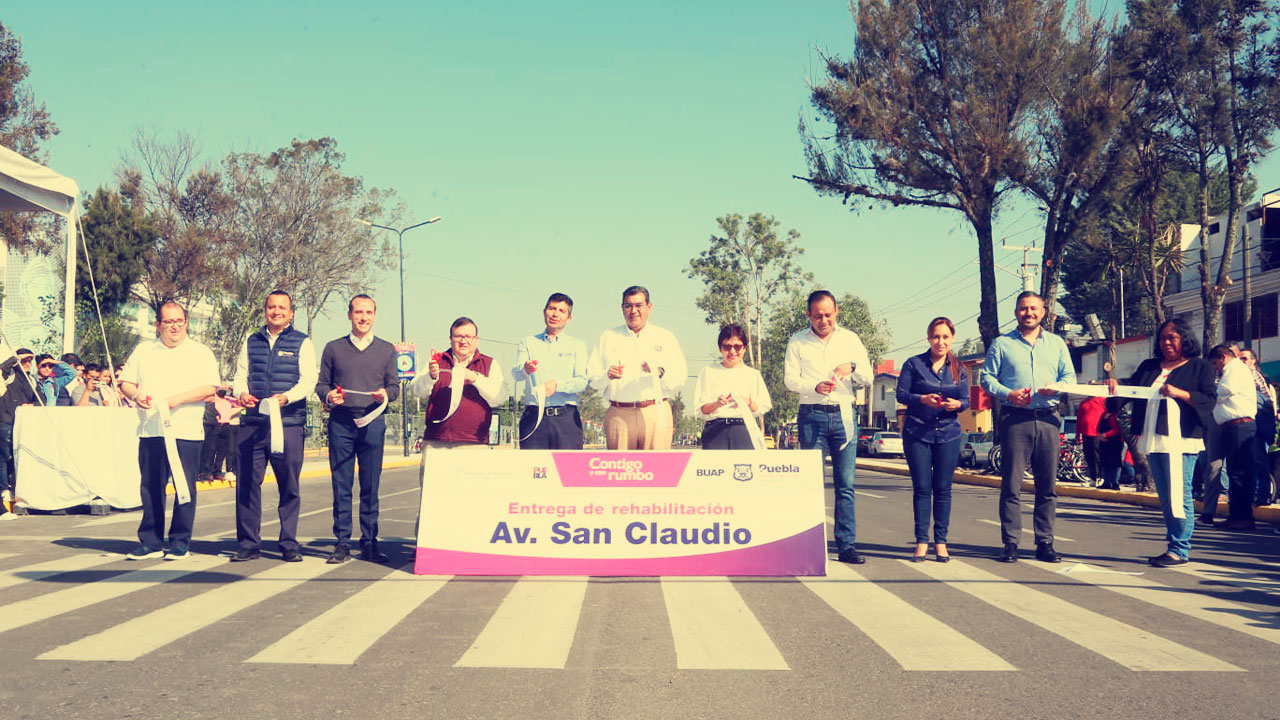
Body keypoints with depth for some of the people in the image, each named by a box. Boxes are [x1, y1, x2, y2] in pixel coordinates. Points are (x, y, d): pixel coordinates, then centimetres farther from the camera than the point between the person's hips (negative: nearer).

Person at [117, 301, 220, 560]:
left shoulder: (201, 353, 5)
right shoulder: (143, 352, 16)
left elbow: (209, 388, -5)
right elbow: (125, 382, 15)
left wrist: (179, 399, -17)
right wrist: (135, 395, -7)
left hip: (186, 432, -3)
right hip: (150, 431, 3)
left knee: (185, 488, -2)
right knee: (150, 488, 5)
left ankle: (180, 543, 7)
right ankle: (150, 543, 12)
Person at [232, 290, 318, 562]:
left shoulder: (302, 343, 6)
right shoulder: (251, 342, 17)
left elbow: (308, 379, -4)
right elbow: (240, 375, 14)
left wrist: (286, 397, -22)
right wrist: (241, 393, -9)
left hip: (288, 423, -3)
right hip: (252, 424, 3)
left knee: (289, 486, 1)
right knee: (247, 484, 0)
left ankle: (289, 545, 9)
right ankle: (248, 544, 8)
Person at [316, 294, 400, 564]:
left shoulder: (386, 350, 14)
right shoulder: (334, 348, 13)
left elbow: (395, 386, 12)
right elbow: (321, 384, 14)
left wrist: (385, 394, -10)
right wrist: (328, 396, -8)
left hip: (373, 422, 0)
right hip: (341, 422, 0)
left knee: (370, 486, 0)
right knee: (341, 486, -1)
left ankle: (369, 543, 6)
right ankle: (342, 543, 5)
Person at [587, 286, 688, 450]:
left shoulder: (665, 338, 14)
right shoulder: (608, 337, 17)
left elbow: (680, 377, 6)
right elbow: (591, 376, 11)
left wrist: (660, 372, -14)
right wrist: (607, 375, -10)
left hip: (656, 413, -1)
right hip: (619, 416, 1)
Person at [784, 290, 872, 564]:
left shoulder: (850, 339, 13)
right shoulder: (797, 342, 8)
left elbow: (868, 377, 11)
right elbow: (790, 379, 0)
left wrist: (851, 369, -11)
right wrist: (815, 387, -19)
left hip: (844, 415, 2)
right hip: (812, 415, -2)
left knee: (846, 485, -1)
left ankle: (847, 546, 1)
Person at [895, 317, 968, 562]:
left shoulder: (959, 369, 11)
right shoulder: (914, 364, 2)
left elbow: (966, 400, 10)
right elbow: (901, 394, -2)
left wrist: (957, 404, -13)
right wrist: (922, 399, -19)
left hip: (949, 434, 2)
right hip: (917, 432, -2)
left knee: (943, 488, 2)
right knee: (921, 488, -2)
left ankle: (940, 542, 9)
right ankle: (921, 541, 4)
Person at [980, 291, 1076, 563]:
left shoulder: (1057, 343, 18)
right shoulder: (1001, 344, 10)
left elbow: (1070, 377, 14)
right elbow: (987, 377, 5)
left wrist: (1057, 388, -8)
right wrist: (1007, 394, -12)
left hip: (1048, 419, 3)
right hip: (1015, 418, -2)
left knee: (1047, 485, 2)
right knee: (1011, 484, -5)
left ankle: (1045, 543, 7)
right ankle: (1010, 543, -1)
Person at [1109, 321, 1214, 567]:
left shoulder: (1200, 368, 5)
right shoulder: (1149, 367, 21)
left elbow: (1209, 401, -4)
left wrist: (1179, 393, -18)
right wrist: (1116, 384, -6)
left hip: (1181, 439, -6)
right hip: (1153, 440, 6)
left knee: (1179, 495, -9)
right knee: (1165, 498, 10)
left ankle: (1180, 550, -6)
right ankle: (1174, 546, 16)